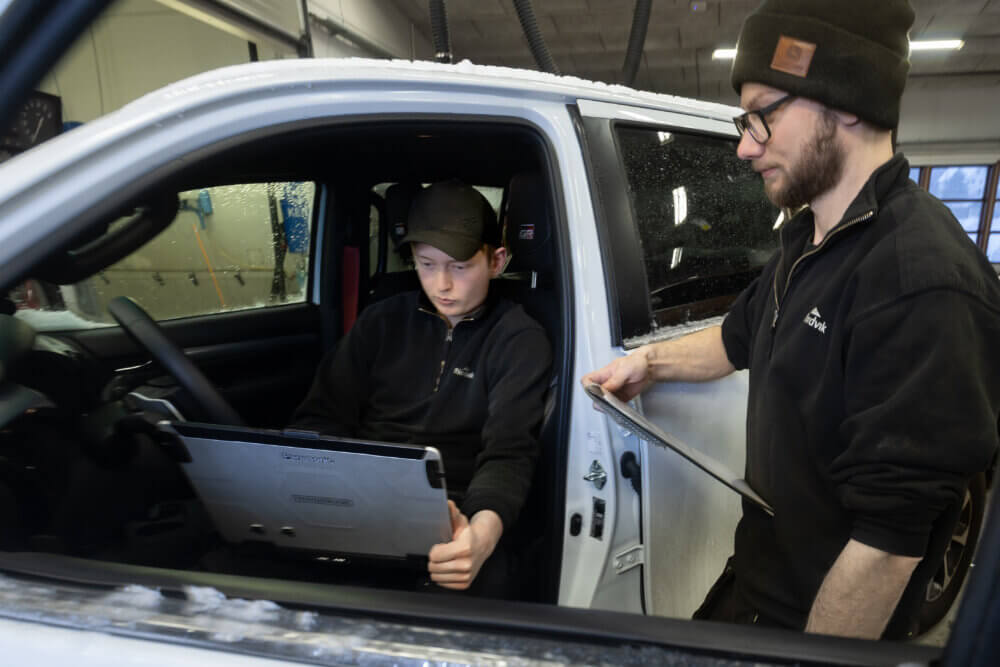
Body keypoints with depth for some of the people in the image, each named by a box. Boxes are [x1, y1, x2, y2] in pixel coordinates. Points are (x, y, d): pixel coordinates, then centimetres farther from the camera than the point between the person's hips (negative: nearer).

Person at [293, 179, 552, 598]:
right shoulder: (381, 321, 14)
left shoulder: (520, 340, 3)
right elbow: (321, 420, 9)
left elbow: (508, 451, -11)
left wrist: (483, 531, -34)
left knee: (484, 573, -37)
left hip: (449, 515, -2)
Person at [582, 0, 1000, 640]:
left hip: (830, 618, -8)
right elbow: (740, 338, 21)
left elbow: (889, 539, -30)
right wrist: (650, 359, 9)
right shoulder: (807, 239, 3)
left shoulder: (923, 284, -30)